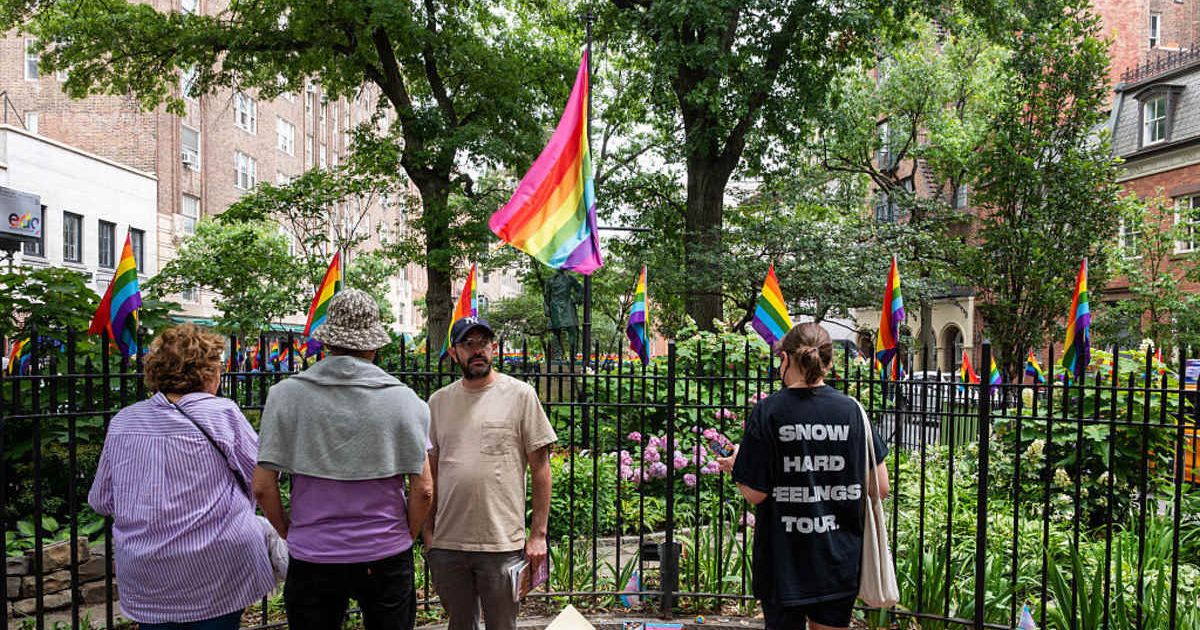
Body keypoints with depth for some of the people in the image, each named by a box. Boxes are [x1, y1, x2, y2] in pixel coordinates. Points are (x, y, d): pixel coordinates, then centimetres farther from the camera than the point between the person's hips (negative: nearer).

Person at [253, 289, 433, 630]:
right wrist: (406, 537, 8)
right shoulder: (403, 399, -8)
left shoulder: (285, 395, -6)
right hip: (386, 557, 0)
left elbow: (263, 486, -5)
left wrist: (288, 532, 10)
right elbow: (423, 490, -8)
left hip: (311, 559, 1)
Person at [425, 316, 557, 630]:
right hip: (446, 543, 4)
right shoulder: (438, 401, 7)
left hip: (502, 544, -3)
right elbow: (431, 473, 13)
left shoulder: (520, 395, -3)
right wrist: (428, 532, 10)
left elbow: (540, 469, -3)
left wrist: (538, 534, -6)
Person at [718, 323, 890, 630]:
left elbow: (755, 493, -13)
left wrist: (736, 465, 7)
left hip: (784, 562, -2)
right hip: (840, 560, 3)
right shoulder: (852, 409, -4)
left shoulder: (769, 411, -12)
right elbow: (880, 489, -1)